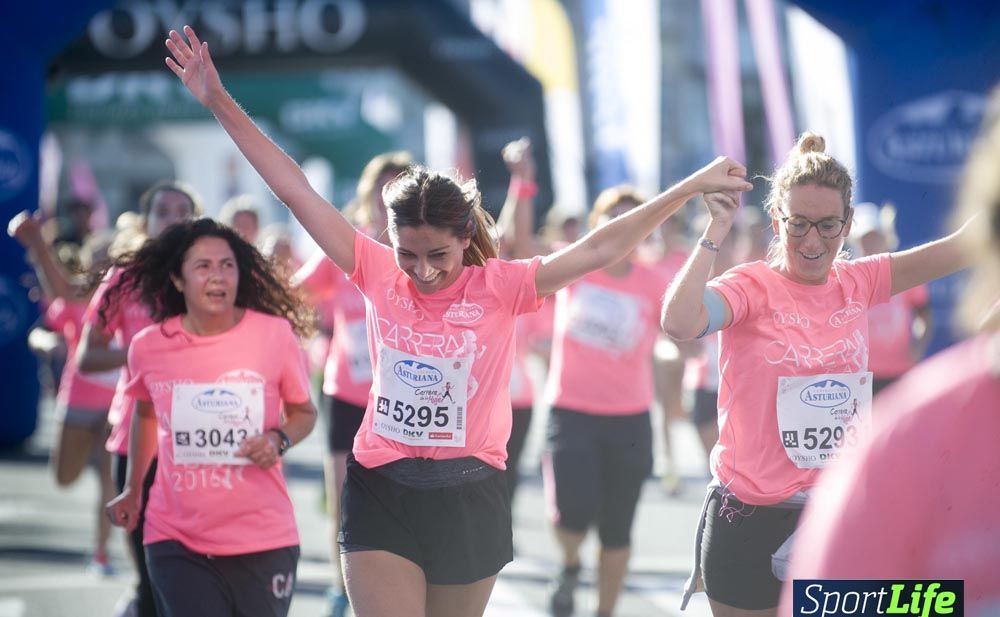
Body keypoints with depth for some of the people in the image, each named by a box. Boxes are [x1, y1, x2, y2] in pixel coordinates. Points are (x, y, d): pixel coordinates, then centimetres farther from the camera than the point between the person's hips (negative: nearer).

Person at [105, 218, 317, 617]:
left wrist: (278, 439, -13)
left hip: (263, 539, 0)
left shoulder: (275, 334, -7)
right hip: (176, 542, 0)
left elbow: (304, 412, 7)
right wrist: (132, 489, 21)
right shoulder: (149, 346, -2)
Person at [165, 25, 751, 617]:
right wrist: (220, 101, -6)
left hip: (471, 498, 0)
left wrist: (690, 189, -17)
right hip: (382, 494, 0)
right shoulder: (378, 273, -3)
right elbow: (296, 191, -4)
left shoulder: (500, 286, -7)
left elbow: (598, 249, -11)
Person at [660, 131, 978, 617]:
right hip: (753, 519, -4)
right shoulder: (751, 286, -10)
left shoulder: (858, 283, 3)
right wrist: (717, 229, -25)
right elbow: (680, 323, -31)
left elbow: (963, 249, 0)